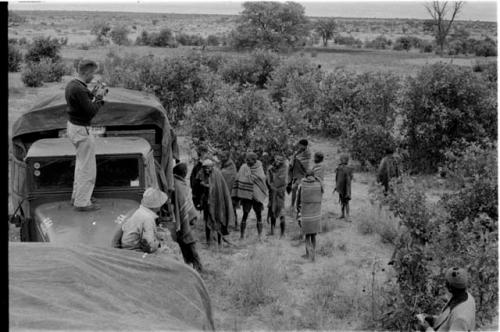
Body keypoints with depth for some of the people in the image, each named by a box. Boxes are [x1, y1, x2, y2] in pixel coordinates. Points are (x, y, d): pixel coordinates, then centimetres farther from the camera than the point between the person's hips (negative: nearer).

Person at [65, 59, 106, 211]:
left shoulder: (71, 84, 5)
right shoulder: (79, 89, -25)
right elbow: (91, 111, -24)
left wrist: (92, 94, 4)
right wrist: (99, 98, -10)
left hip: (72, 125, 10)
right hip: (81, 130, -10)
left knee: (81, 163, 24)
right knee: (87, 168, 0)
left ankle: (77, 196, 34)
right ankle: (82, 203, 8)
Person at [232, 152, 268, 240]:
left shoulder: (259, 169, 0)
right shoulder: (243, 168, -3)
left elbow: (262, 182, 3)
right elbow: (238, 181, -2)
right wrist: (237, 196, -7)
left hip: (257, 196, 1)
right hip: (246, 195, -1)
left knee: (259, 216, 5)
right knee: (245, 214, -3)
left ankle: (260, 236, 11)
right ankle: (241, 236, 2)